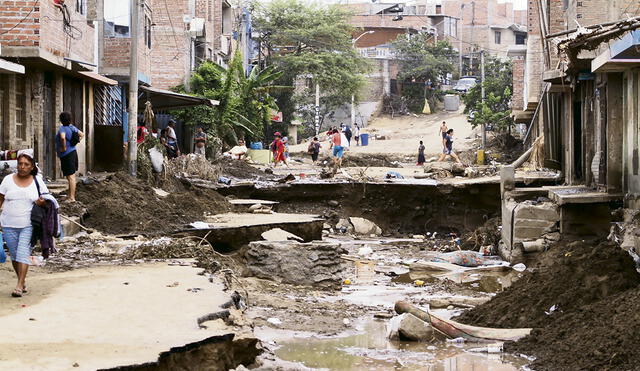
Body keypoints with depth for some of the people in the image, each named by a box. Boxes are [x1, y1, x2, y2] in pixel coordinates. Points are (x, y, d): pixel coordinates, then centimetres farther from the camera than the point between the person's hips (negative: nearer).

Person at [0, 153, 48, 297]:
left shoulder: (37, 181, 2)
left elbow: (47, 198, 9)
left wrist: (42, 202, -14)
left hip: (28, 225, -2)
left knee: (23, 253, -12)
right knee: (14, 255, 8)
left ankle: (19, 286, -13)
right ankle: (22, 282, 23)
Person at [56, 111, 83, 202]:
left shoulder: (62, 128, -17)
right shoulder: (72, 127, 8)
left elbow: (63, 137, -37)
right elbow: (82, 135, 18)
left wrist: (64, 148, -23)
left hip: (66, 154, -9)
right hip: (73, 152, 9)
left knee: (71, 176, -8)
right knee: (71, 176, 17)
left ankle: (72, 198, -6)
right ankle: (70, 195, 27)